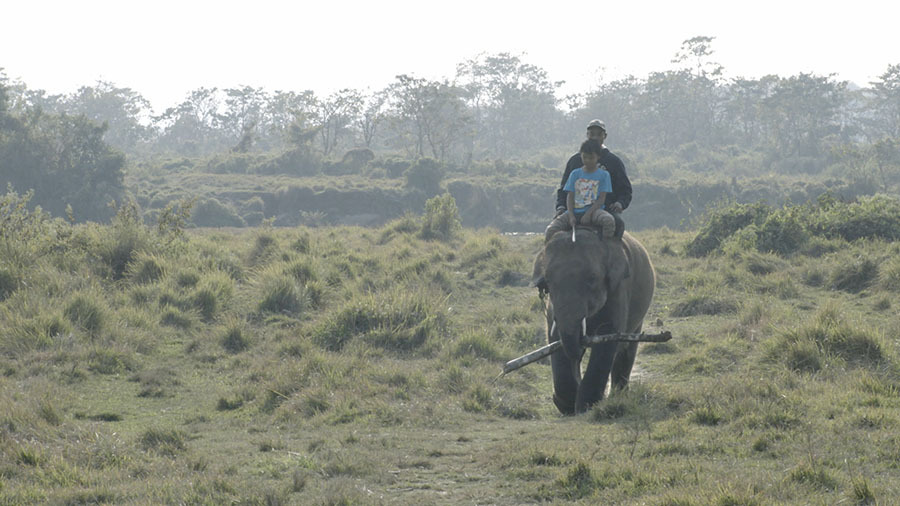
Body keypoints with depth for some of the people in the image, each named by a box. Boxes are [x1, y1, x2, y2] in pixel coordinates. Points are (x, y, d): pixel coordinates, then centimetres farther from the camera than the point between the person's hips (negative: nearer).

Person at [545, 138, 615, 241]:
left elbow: (601, 199, 0)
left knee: (609, 221, -37)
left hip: (594, 210, -2)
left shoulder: (603, 175, 7)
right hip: (575, 211, 2)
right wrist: (571, 216, -9)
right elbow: (570, 196, 8)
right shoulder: (575, 174, 14)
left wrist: (588, 214, -15)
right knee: (550, 230, -22)